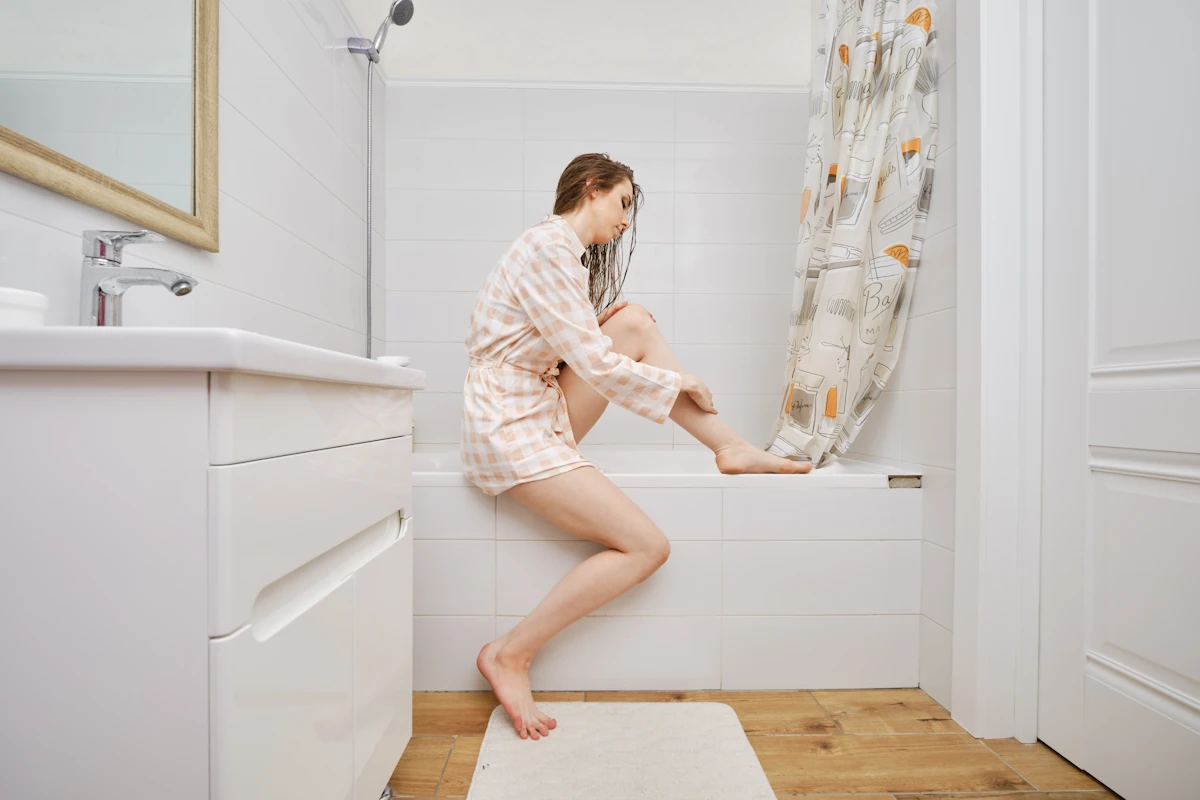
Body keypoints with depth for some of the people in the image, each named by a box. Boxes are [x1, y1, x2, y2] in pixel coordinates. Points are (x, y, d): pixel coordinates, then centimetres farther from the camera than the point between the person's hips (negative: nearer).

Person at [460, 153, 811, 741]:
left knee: (635, 323, 1)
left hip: (542, 417, 9)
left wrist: (603, 324, 8)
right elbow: (596, 367, -18)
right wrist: (680, 382, -7)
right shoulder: (549, 247, -15)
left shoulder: (562, 249, 17)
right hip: (509, 428, -9)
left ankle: (730, 447, 3)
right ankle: (510, 655, -2)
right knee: (647, 547, -11)